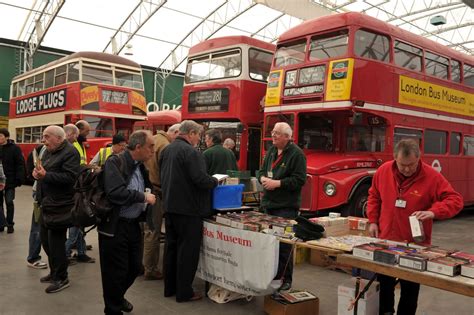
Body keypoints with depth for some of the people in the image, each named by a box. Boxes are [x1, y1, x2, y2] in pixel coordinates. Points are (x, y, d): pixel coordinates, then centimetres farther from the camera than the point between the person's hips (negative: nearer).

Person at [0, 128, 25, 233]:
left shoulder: (14, 148, -8)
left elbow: (20, 164, -9)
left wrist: (19, 179, -15)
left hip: (10, 181, -4)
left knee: (9, 202, 2)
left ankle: (10, 224, 15)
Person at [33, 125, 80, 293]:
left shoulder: (70, 153, -14)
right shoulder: (48, 152, 14)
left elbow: (70, 177, -24)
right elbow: (44, 172, 23)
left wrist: (46, 175, -26)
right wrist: (38, 173, 0)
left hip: (59, 205, -9)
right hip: (47, 204, 10)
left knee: (56, 242, -3)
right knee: (46, 240, 16)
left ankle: (61, 278, 11)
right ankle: (54, 272, 32)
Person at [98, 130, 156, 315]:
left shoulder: (141, 167, 9)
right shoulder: (115, 162, -16)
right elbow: (116, 193, -28)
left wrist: (150, 197, 1)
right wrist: (143, 197, -19)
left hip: (134, 225, 8)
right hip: (115, 226, -8)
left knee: (135, 267, 17)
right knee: (115, 271, 6)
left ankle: (118, 296, 44)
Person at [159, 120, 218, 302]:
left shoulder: (167, 150, 10)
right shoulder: (190, 151, -18)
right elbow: (201, 179, -24)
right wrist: (215, 181, -7)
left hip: (170, 205, 9)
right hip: (188, 207, -9)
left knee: (171, 246, 16)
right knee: (188, 249, 1)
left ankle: (170, 287, 27)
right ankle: (184, 292, 9)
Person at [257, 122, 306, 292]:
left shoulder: (296, 154, -9)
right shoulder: (271, 151, 15)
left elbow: (299, 179, -15)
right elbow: (261, 171, 22)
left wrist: (277, 183, -18)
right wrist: (263, 178, -1)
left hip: (286, 207, -7)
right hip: (269, 204, 7)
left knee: (284, 245, -5)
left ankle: (286, 279, 7)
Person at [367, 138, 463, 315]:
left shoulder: (432, 176, -14)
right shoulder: (383, 171, -5)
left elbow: (455, 200, -14)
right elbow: (374, 196, 10)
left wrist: (433, 212, -30)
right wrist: (373, 221, 3)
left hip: (415, 244, -2)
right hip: (386, 240, 3)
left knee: (410, 288, 11)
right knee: (384, 283, 16)